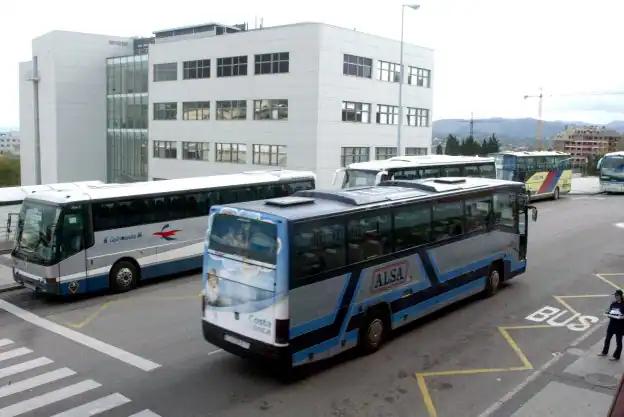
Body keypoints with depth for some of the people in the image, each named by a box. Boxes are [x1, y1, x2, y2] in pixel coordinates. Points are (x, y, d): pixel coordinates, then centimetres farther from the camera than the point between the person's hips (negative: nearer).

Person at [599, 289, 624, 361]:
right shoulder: (613, 304, 3)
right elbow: (609, 312, 10)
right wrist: (607, 314, -9)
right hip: (612, 324, 6)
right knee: (607, 339, 18)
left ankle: (616, 356, 18)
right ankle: (605, 352, 35)